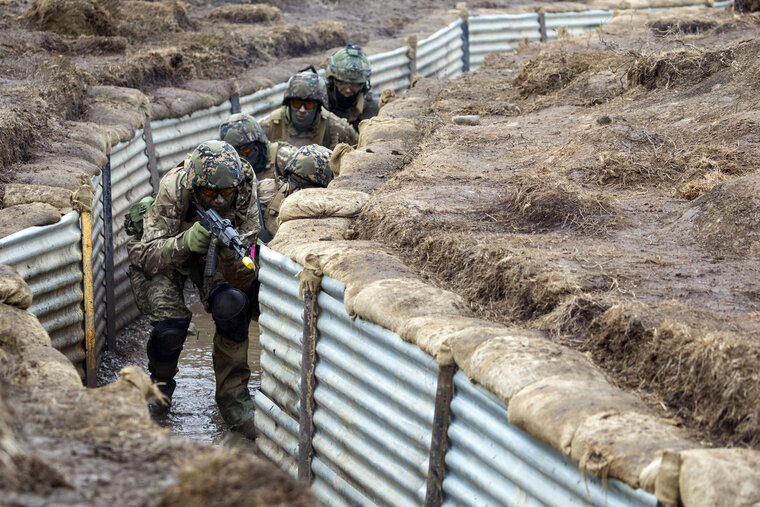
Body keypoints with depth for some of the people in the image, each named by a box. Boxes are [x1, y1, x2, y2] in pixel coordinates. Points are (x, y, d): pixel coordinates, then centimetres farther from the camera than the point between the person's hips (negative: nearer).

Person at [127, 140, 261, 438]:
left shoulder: (245, 188, -29)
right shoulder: (173, 190, -34)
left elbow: (243, 274, -27)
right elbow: (149, 257, -33)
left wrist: (231, 254, -51)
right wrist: (184, 242, -52)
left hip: (211, 255, 2)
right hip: (162, 254, -2)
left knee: (231, 305, -27)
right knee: (170, 324, -24)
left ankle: (232, 394, -10)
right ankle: (159, 386, 9)